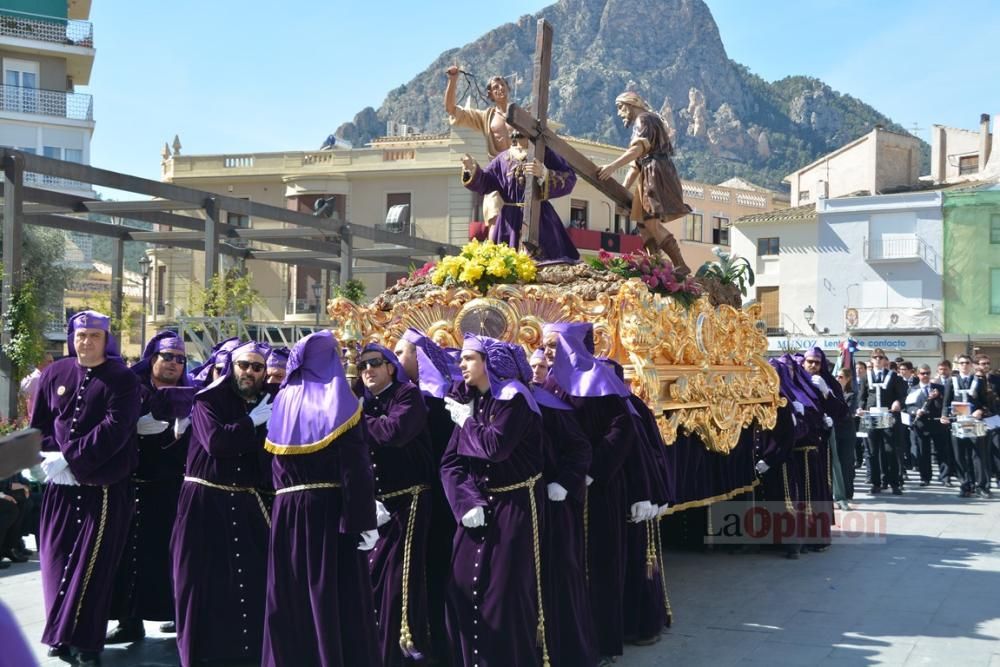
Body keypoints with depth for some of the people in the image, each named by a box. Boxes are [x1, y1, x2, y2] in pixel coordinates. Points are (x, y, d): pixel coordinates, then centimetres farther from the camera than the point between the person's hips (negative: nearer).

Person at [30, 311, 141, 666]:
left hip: (104, 489, -4)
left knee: (92, 564, -4)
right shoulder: (54, 374, 7)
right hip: (60, 487, 4)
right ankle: (61, 633, 20)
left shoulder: (122, 380, -5)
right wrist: (49, 459, -5)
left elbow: (114, 429, -16)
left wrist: (68, 458, -18)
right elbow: (40, 424, 11)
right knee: (56, 559, 6)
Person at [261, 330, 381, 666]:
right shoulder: (339, 401, -7)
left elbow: (277, 460, 9)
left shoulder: (283, 401, 7)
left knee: (292, 594, 11)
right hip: (331, 508, -4)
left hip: (288, 508, 4)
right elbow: (356, 467, -13)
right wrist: (365, 520, -12)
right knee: (335, 595, 1)